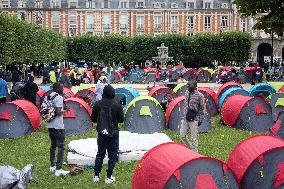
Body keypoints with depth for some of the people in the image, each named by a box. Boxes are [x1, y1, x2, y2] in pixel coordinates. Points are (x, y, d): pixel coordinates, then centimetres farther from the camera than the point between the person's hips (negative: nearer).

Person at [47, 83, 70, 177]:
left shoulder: (49, 97, 9)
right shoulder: (59, 98, -15)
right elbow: (58, 112, -22)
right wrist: (65, 110, -3)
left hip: (50, 125, 9)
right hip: (58, 126, -9)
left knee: (53, 145, 18)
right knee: (61, 147, -4)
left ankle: (52, 167, 26)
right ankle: (58, 169, -5)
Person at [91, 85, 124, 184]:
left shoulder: (97, 104, -6)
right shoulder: (117, 105, -12)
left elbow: (93, 119, 2)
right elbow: (121, 120, -3)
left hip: (101, 133, 3)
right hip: (113, 133, -3)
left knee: (100, 154, 16)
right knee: (112, 155, 7)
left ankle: (96, 176, 19)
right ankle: (109, 177, 8)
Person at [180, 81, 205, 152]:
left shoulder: (199, 95, -9)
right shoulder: (188, 94, 9)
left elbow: (202, 108, -7)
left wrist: (200, 119, -9)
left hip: (194, 119, -7)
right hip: (186, 118, 7)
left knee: (194, 138, -1)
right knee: (182, 135, 8)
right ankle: (191, 148, 26)